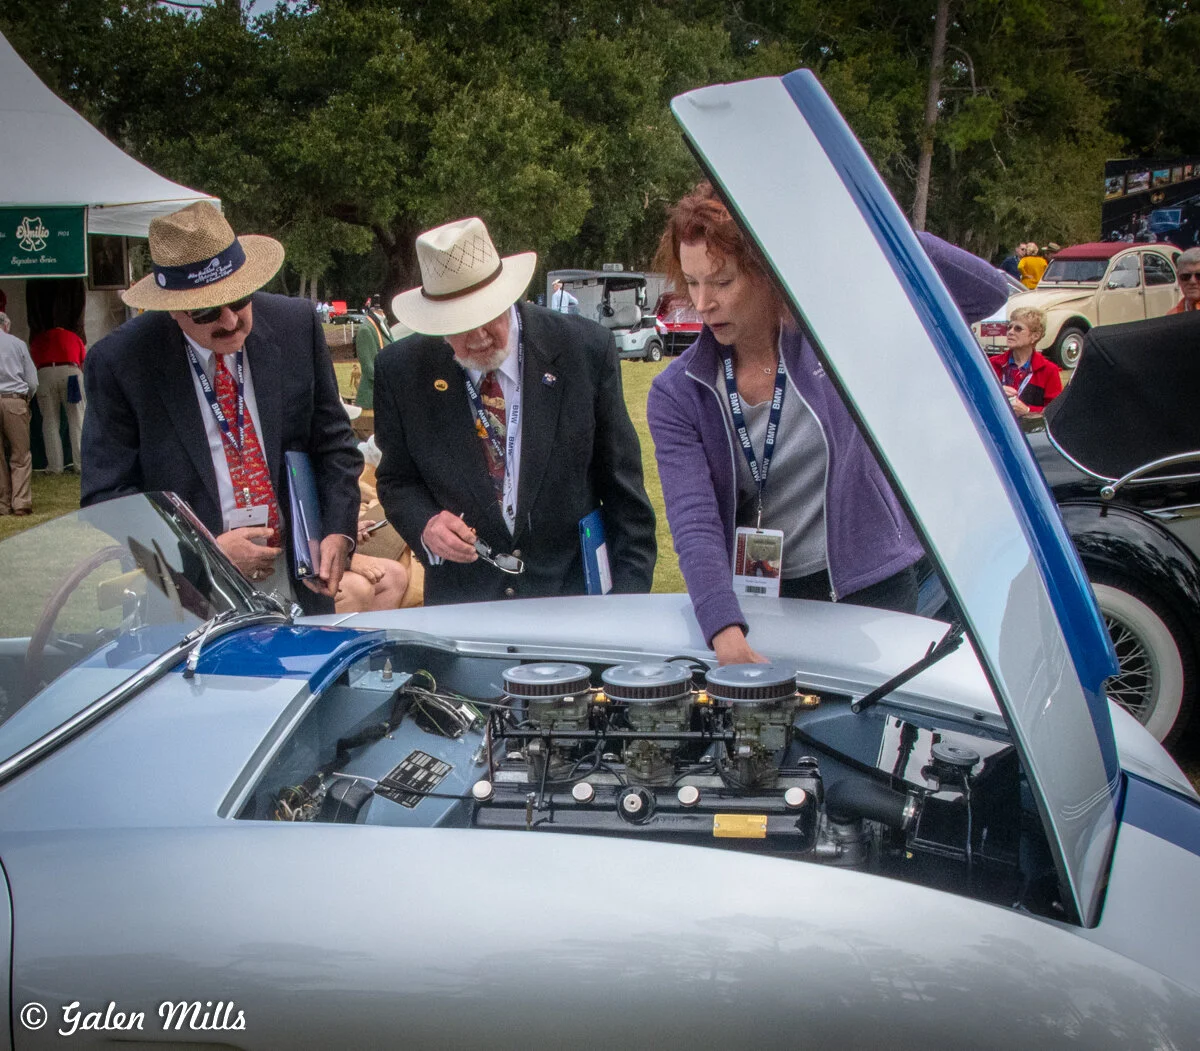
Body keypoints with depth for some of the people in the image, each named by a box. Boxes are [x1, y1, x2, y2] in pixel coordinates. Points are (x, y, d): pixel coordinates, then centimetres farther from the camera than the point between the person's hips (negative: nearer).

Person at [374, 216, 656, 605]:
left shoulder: (584, 349, -5)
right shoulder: (401, 369, -1)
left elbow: (622, 489, 0)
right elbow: (396, 479, 11)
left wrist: (630, 605, -3)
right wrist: (425, 524, -12)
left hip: (574, 592, -1)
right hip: (461, 602, 1)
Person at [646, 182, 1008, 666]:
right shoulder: (677, 394, -3)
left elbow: (986, 291, -10)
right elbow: (694, 523, -14)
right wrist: (725, 632, -31)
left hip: (870, 590, -1)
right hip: (758, 604, 2)